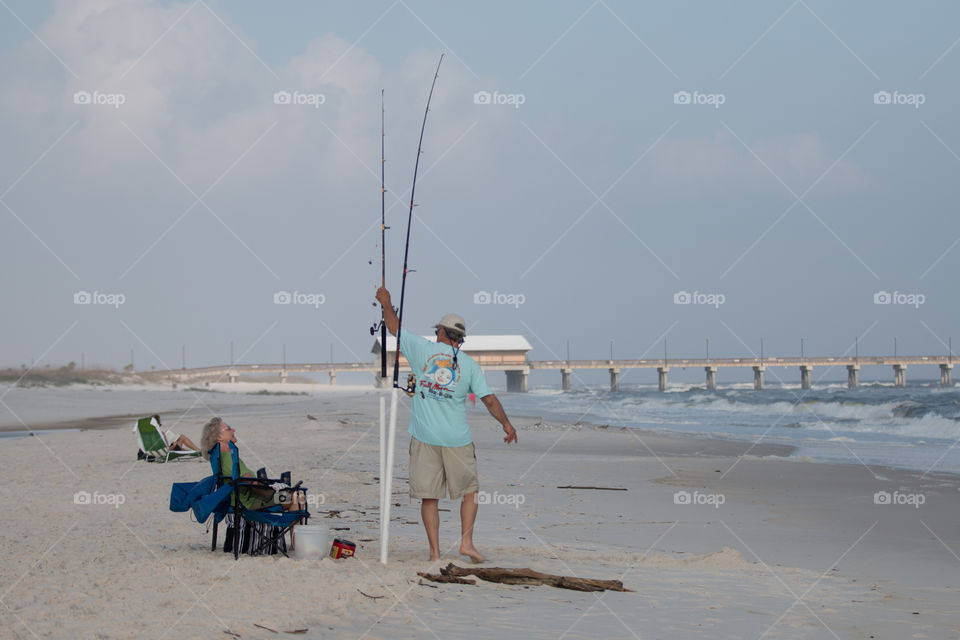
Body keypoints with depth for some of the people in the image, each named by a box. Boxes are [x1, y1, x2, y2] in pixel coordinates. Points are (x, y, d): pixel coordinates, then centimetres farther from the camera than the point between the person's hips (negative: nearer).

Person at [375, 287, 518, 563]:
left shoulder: (424, 350, 1)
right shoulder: (468, 364, 3)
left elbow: (395, 328, 12)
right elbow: (489, 399, 1)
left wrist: (386, 302, 27)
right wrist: (507, 424, 12)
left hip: (424, 438, 0)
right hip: (457, 440, 0)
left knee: (429, 496, 4)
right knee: (470, 491, 14)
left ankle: (434, 551, 2)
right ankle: (466, 541, 3)